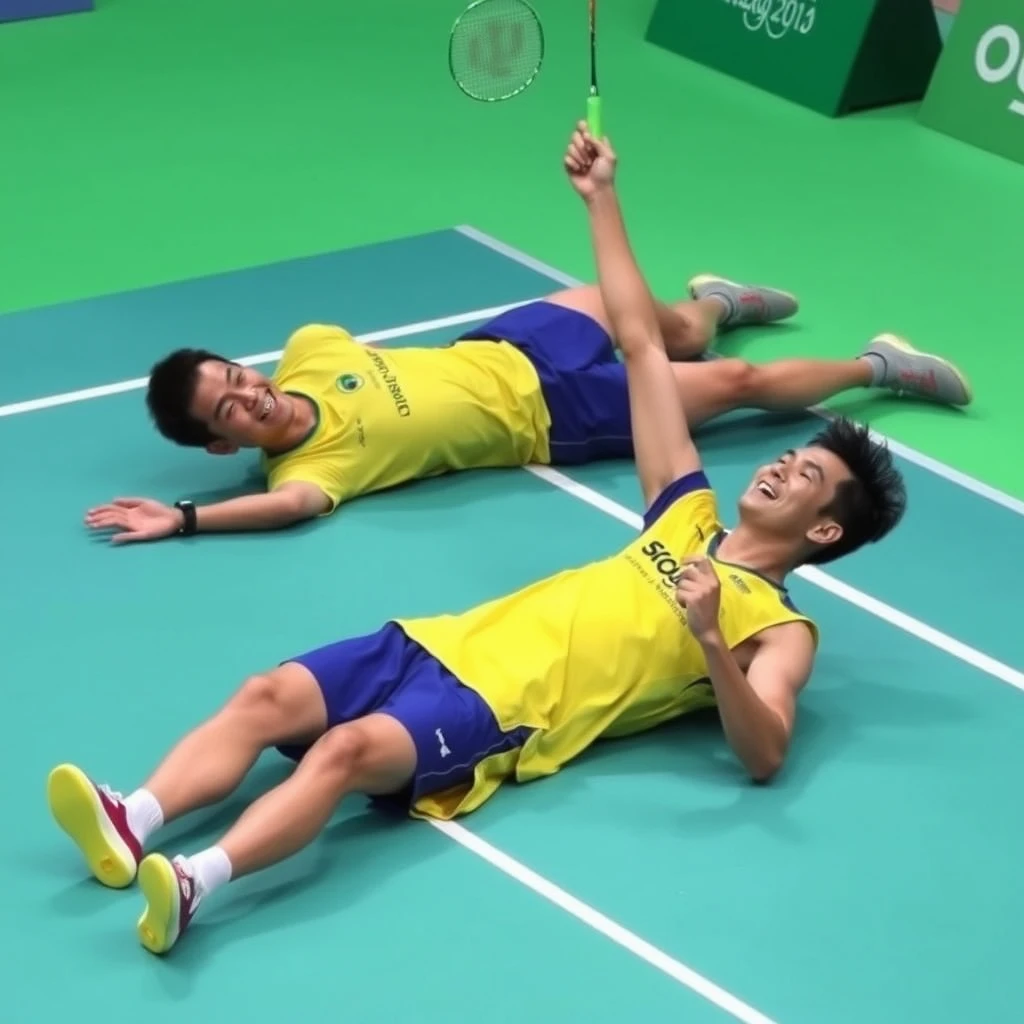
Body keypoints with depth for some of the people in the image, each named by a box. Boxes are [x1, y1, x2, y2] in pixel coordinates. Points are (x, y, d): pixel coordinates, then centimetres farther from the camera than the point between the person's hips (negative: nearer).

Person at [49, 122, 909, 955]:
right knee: (267, 699, -16)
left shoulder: (778, 627, 7)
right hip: (453, 642, 8)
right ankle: (131, 826, -32)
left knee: (347, 749, -34)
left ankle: (193, 884, -49)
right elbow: (641, 346, 25)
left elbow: (764, 755, -11)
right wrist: (603, 199, 24)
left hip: (505, 712, -8)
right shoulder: (690, 517, 26)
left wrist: (710, 641, -26)